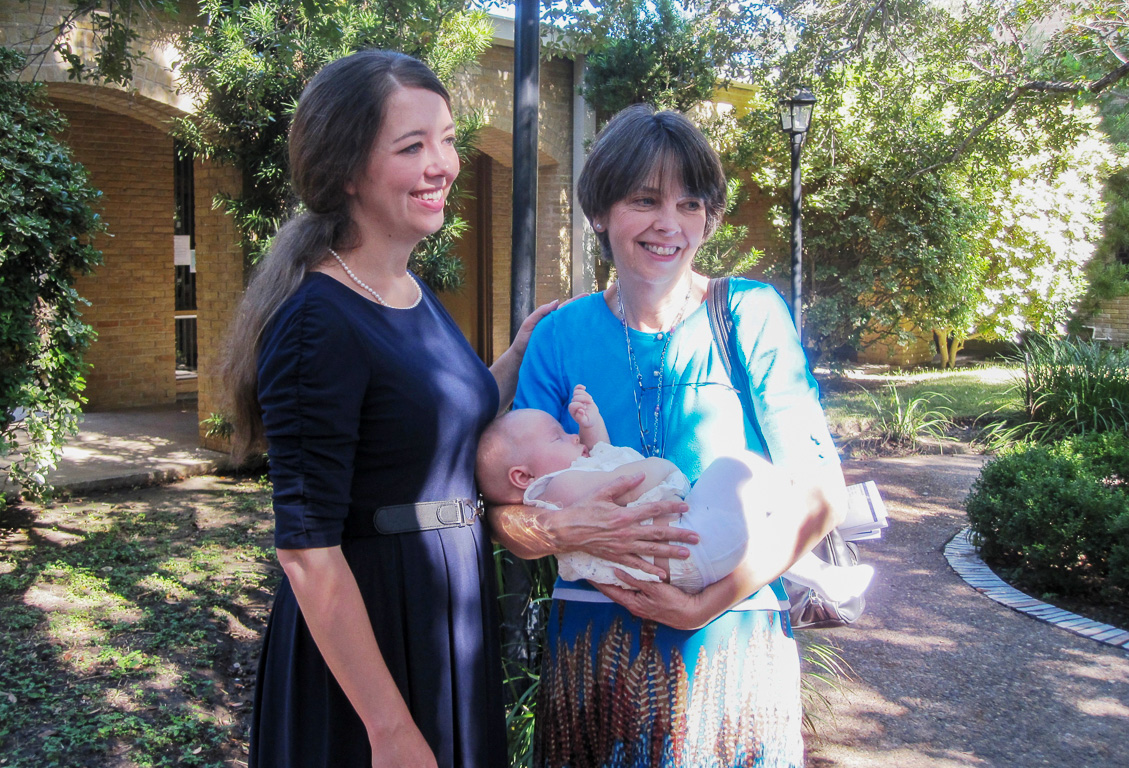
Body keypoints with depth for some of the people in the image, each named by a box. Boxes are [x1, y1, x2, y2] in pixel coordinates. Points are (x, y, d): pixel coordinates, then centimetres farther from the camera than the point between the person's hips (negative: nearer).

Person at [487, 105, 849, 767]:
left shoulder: (752, 316, -4)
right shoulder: (561, 337, 0)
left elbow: (821, 495, -9)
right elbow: (508, 514, -2)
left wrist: (710, 603, -20)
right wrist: (570, 530, -23)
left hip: (734, 646, -1)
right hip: (595, 650, 1)